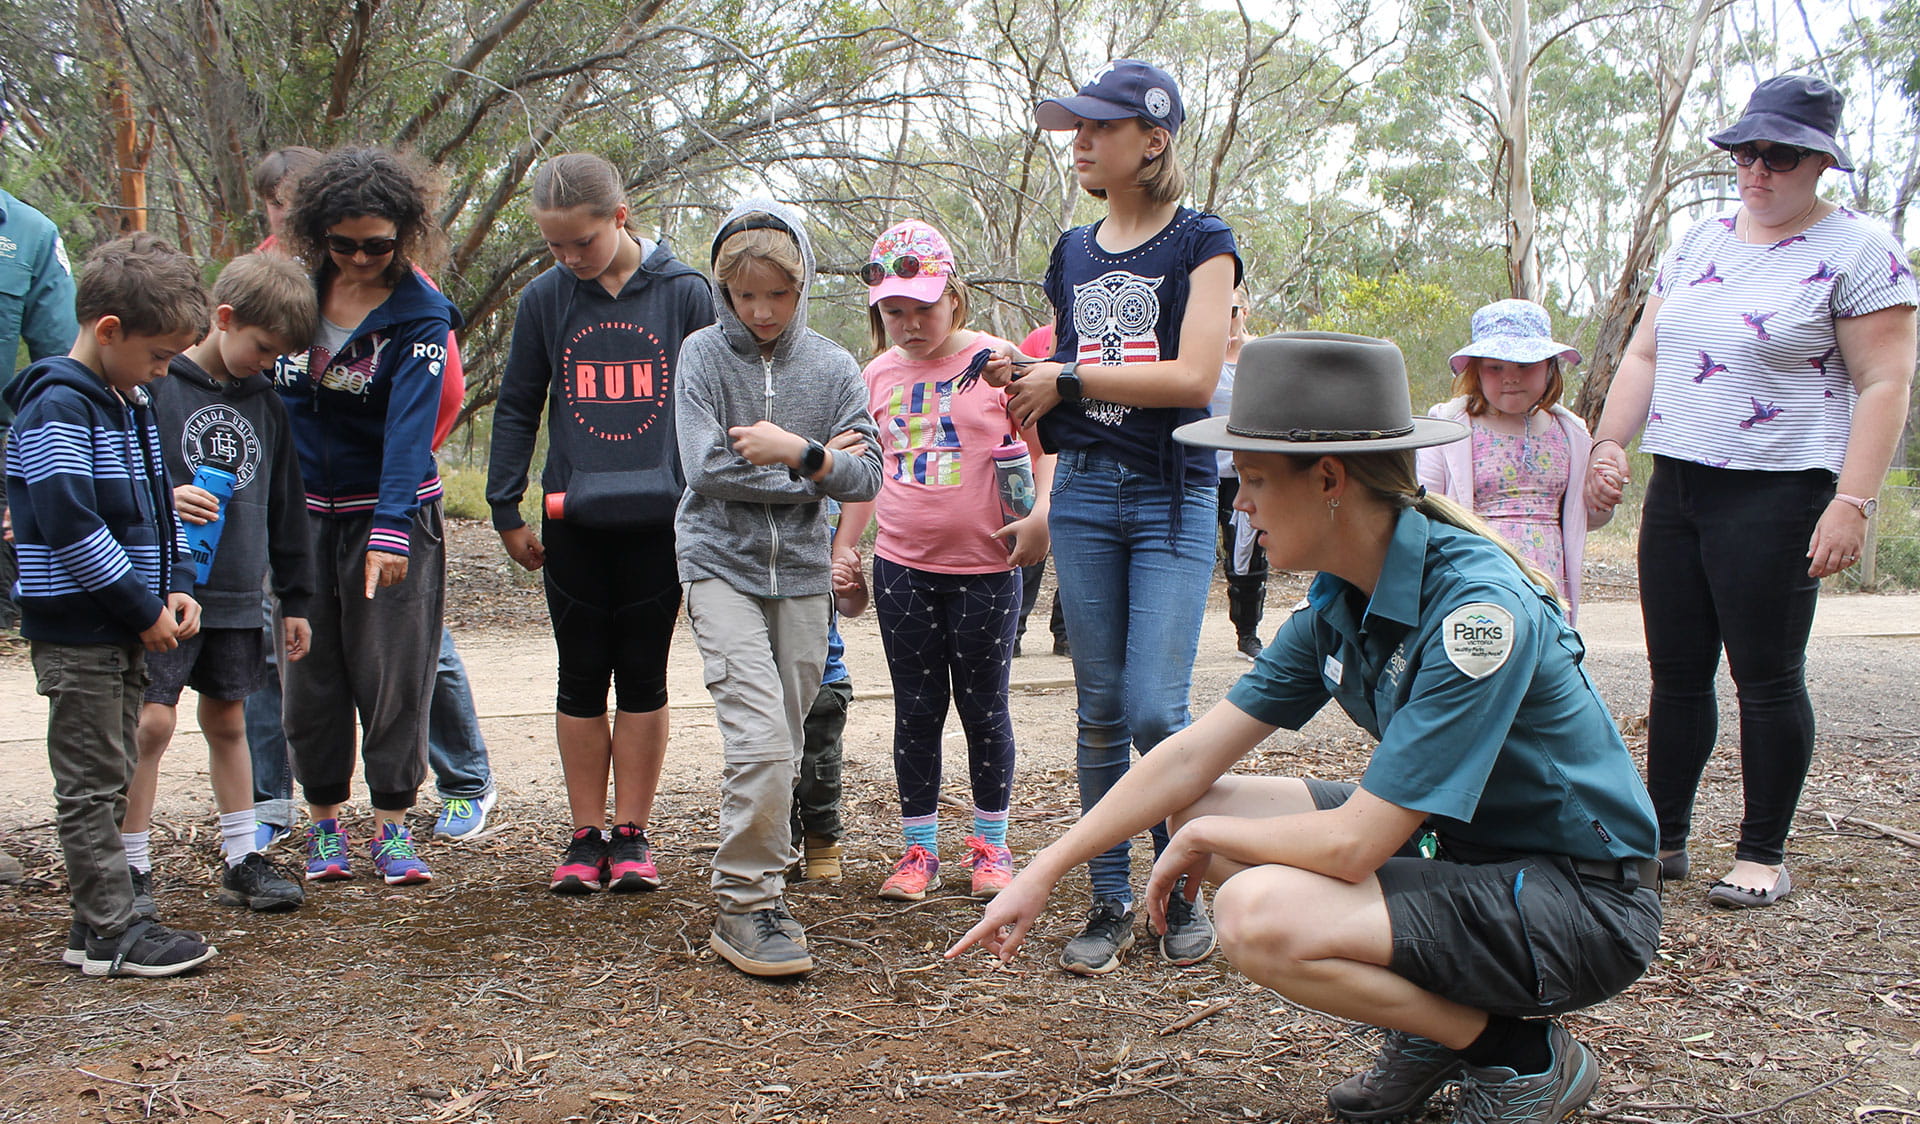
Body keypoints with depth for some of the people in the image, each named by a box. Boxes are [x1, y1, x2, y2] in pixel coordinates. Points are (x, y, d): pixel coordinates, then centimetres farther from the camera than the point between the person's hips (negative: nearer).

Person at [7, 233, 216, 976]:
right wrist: (142, 607, -19)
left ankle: (100, 919, 22)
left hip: (124, 628, 9)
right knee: (91, 783, -2)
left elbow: (156, 504, 20)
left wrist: (175, 584, 5)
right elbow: (67, 523, -23)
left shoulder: (128, 405, 13)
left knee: (110, 780, 14)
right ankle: (111, 934, 3)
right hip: (79, 629, -9)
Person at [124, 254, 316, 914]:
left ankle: (243, 860, 19)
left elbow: (285, 507, 16)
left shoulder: (266, 403, 11)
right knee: (152, 722, -6)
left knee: (228, 722, 13)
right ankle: (133, 867, 5)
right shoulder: (155, 385, -6)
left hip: (237, 597, 5)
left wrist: (295, 597, 16)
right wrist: (161, 497, -25)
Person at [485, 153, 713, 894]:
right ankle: (585, 837, 15)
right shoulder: (545, 299, 3)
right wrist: (506, 510, 7)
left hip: (660, 519, -1)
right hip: (573, 522, 2)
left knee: (643, 678, 6)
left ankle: (631, 835, 15)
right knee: (581, 679, 7)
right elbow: (516, 408, 10)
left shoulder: (686, 294, -2)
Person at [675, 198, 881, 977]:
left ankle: (762, 880, 26)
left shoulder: (833, 367, 4)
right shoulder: (703, 355, -1)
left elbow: (865, 477, -1)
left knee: (783, 743, 8)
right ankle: (746, 905, -8)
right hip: (721, 564, -3)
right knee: (759, 736, -16)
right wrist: (815, 471, -7)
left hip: (800, 570, 3)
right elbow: (707, 467, -11)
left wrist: (795, 453, -17)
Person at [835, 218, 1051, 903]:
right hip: (901, 570, 3)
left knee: (984, 709, 6)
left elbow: (1047, 441, -2)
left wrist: (1042, 514, -16)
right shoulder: (879, 375, 7)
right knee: (916, 712, 8)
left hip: (986, 570, -3)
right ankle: (919, 849, 18)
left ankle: (990, 845, 21)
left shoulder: (995, 360, -5)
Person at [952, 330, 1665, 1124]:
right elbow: (1194, 757, 2)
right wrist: (1045, 871, 1)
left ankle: (1523, 1053, -4)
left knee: (1258, 915, -26)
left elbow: (1352, 842, -29)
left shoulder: (1478, 610, -28)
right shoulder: (1339, 603, -1)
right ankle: (1430, 1026, 9)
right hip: (1466, 847, 9)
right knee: (1206, 808, 2)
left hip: (1584, 899, -9)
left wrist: (1206, 837, -11)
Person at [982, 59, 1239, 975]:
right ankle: (1110, 901, 14)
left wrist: (1070, 380, -11)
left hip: (1173, 497, -5)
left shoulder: (1200, 244, -2)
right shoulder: (1073, 254, 14)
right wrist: (1023, 382, 0)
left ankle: (1184, 891, 11)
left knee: (1157, 711, -10)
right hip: (1082, 494, 5)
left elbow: (1194, 377, -14)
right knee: (1100, 709, 6)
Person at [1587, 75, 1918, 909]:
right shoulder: (1700, 244, 14)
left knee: (1767, 678, -1)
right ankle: (1664, 837, 19)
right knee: (1676, 671, 9)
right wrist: (1609, 443, 5)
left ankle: (1764, 855, 11)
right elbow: (1644, 354, 17)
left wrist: (1852, 501, -18)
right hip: (1674, 487, 6)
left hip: (1775, 495, -6)